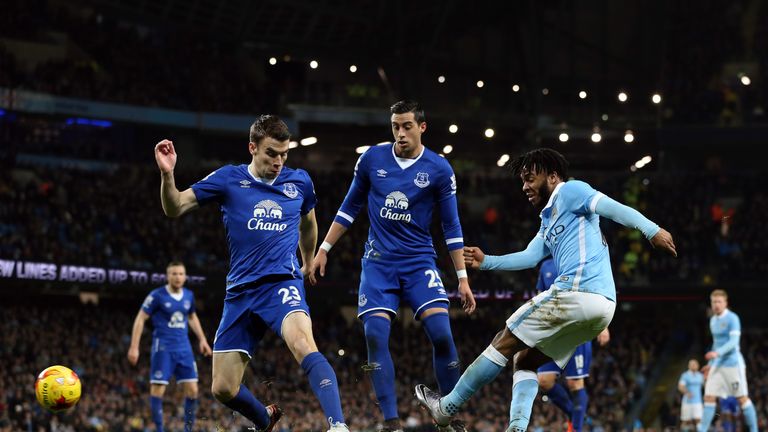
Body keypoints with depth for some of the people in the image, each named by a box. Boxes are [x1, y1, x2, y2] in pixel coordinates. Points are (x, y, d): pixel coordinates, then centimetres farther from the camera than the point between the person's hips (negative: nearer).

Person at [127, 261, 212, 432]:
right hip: (163, 347, -5)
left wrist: (202, 339, 19)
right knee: (158, 389, -8)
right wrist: (134, 347, -11)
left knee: (192, 390, 1)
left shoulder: (189, 296, 8)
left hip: (184, 347, 5)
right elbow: (140, 319, -5)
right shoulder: (157, 295, -8)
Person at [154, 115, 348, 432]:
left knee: (303, 345, -35)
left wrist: (308, 263, 39)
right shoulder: (229, 179, 2)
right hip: (241, 291, 2)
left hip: (282, 283, -2)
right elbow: (174, 209, -1)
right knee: (223, 388, 3)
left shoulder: (299, 181, 7)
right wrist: (167, 174, -19)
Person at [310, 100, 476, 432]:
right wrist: (324, 249, 11)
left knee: (441, 334, -16)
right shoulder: (372, 159, 1)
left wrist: (462, 278, -1)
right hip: (378, 263, 2)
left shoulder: (439, 169, -4)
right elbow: (350, 207, 13)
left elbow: (452, 226, 2)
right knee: (375, 336, -13)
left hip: (419, 262, -2)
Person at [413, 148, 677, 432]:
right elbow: (529, 257, 20)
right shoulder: (549, 222, 31)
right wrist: (486, 262, 13)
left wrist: (652, 230, -21)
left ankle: (447, 408, 9)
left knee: (504, 343, 1)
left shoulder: (570, 191, 4)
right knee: (525, 361, 15)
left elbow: (613, 208, -9)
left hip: (576, 291, -9)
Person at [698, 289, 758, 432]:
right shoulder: (713, 320, 13)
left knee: (742, 398, -1)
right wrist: (711, 364, 21)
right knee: (709, 397, -1)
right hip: (718, 365, 7)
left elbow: (733, 342, -21)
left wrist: (717, 353, -34)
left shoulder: (732, 318, -11)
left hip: (733, 363, -7)